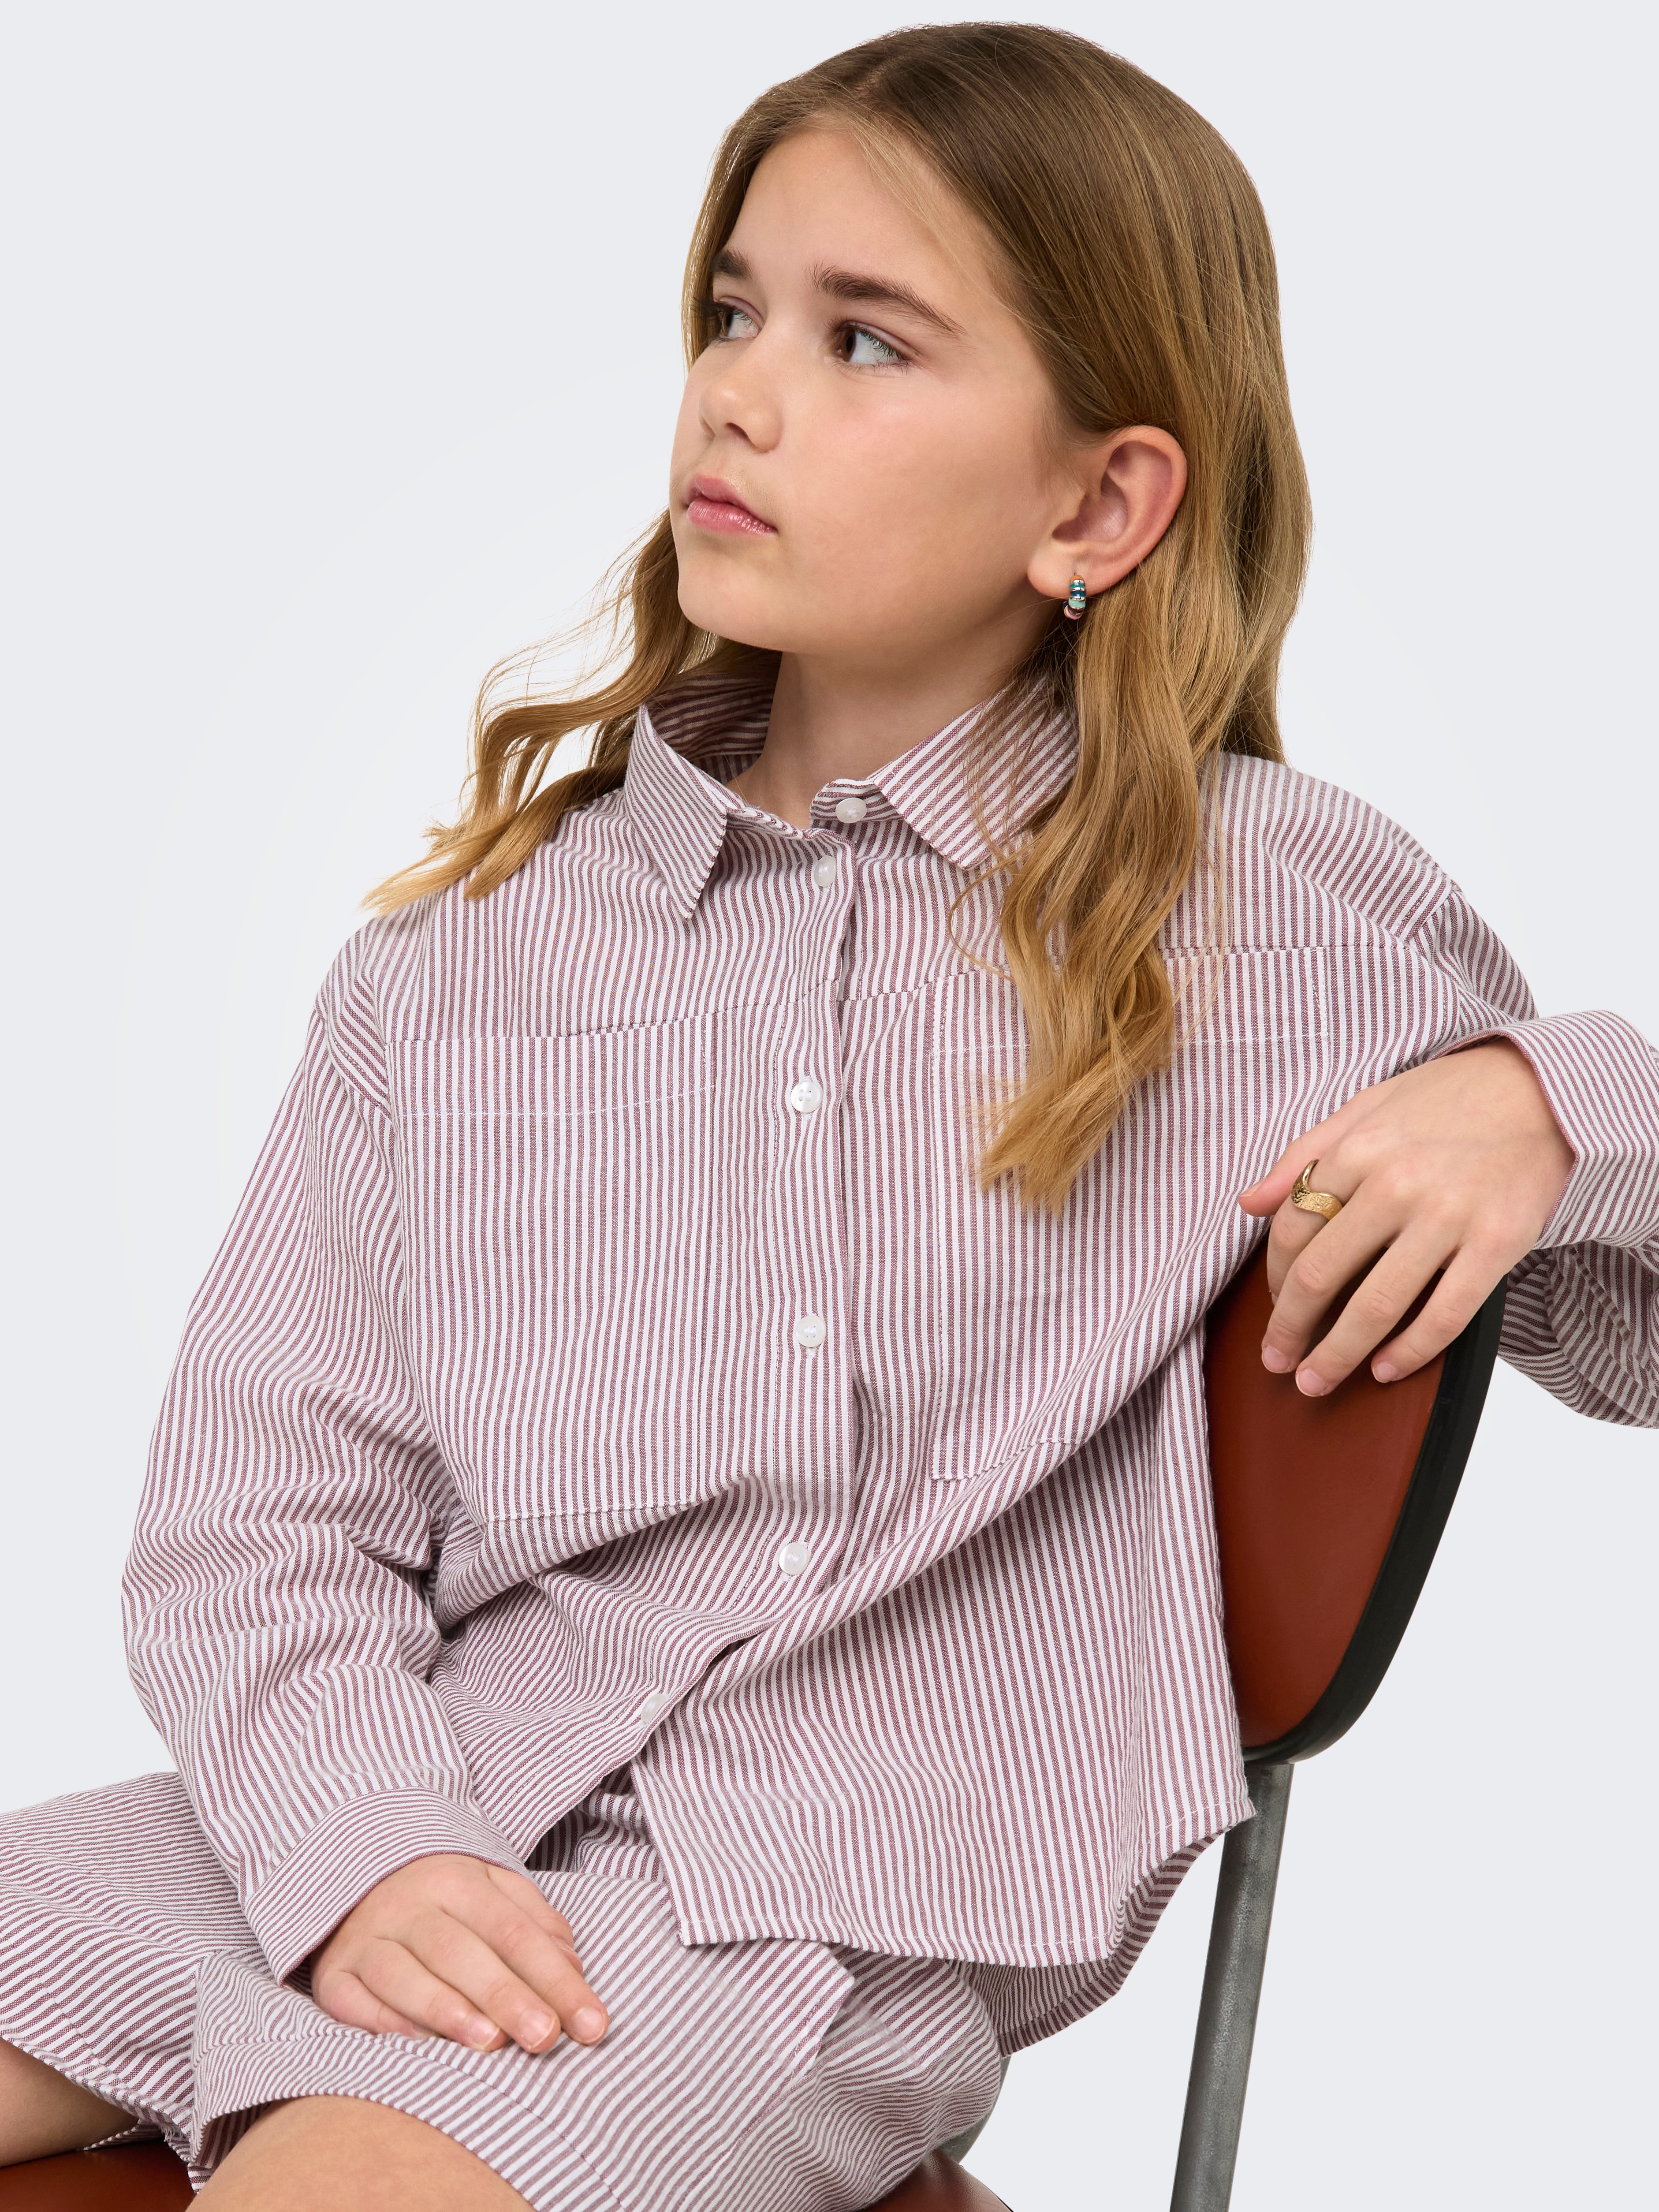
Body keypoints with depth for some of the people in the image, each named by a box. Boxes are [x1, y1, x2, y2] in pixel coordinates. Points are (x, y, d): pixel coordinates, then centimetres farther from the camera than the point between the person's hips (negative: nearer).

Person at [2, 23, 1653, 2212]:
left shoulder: (1285, 914, 4)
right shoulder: (471, 950, 8)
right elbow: (263, 1508, 4)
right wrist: (357, 1845, -15)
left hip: (845, 1891, -3)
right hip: (413, 1810, 4)